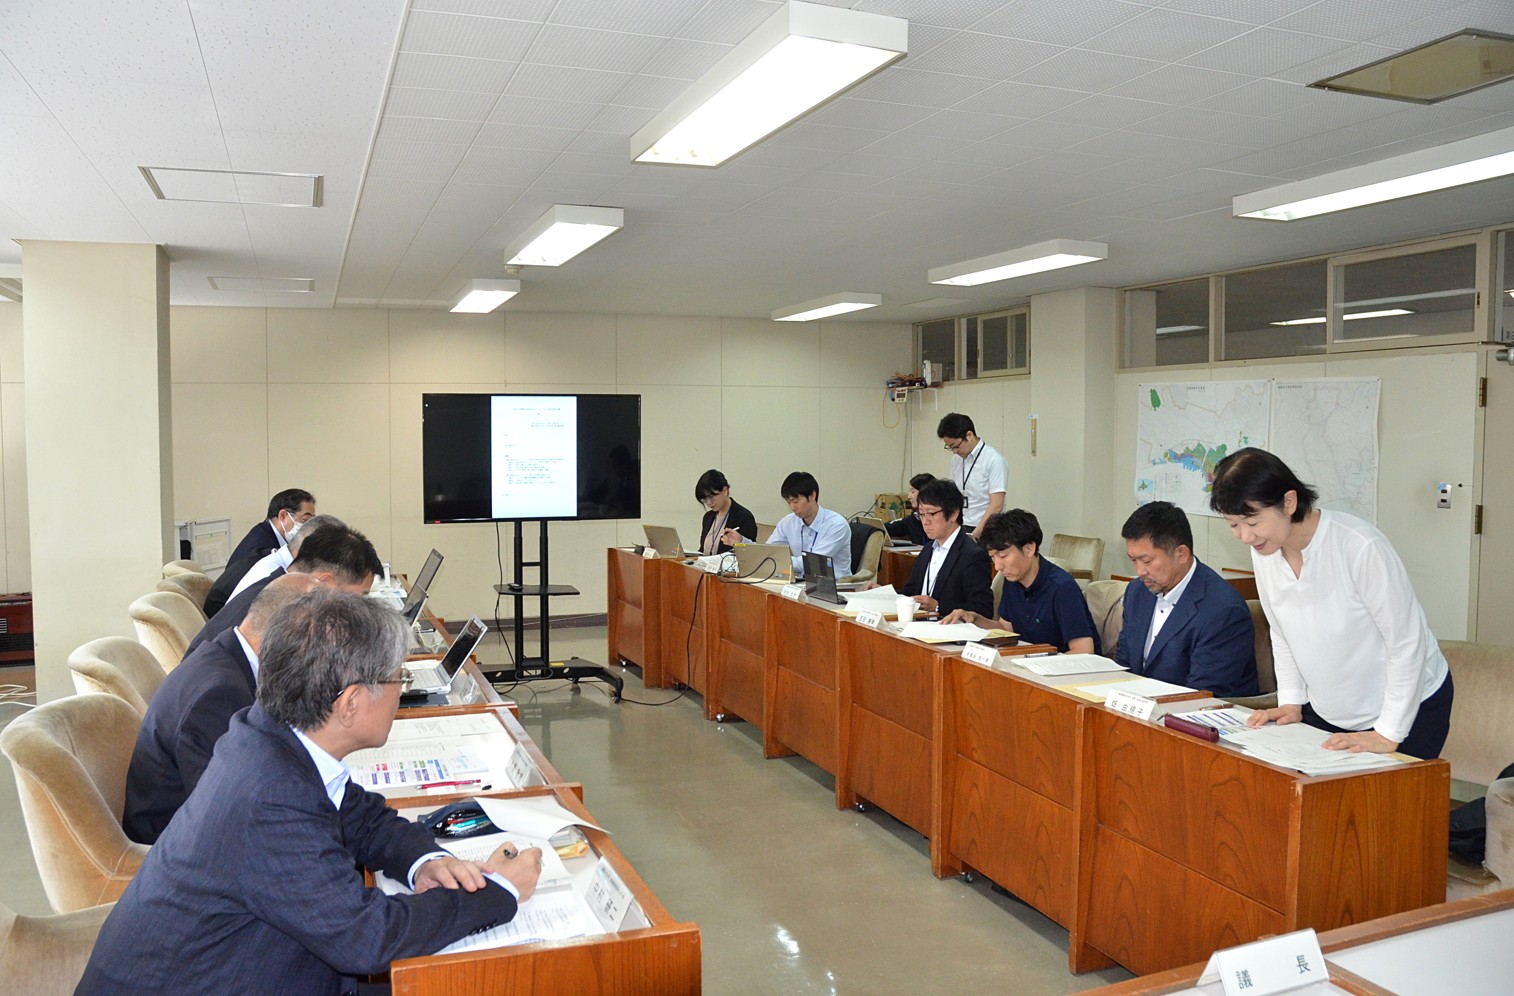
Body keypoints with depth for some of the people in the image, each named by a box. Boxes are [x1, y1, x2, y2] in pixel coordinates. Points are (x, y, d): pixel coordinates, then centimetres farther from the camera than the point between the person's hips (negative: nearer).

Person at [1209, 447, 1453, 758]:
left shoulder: (1360, 547, -27)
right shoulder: (1263, 552, -7)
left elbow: (1407, 644, -21)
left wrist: (1388, 736, -21)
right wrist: (1291, 702, 0)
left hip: (1408, 710, -5)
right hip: (1327, 712, 5)